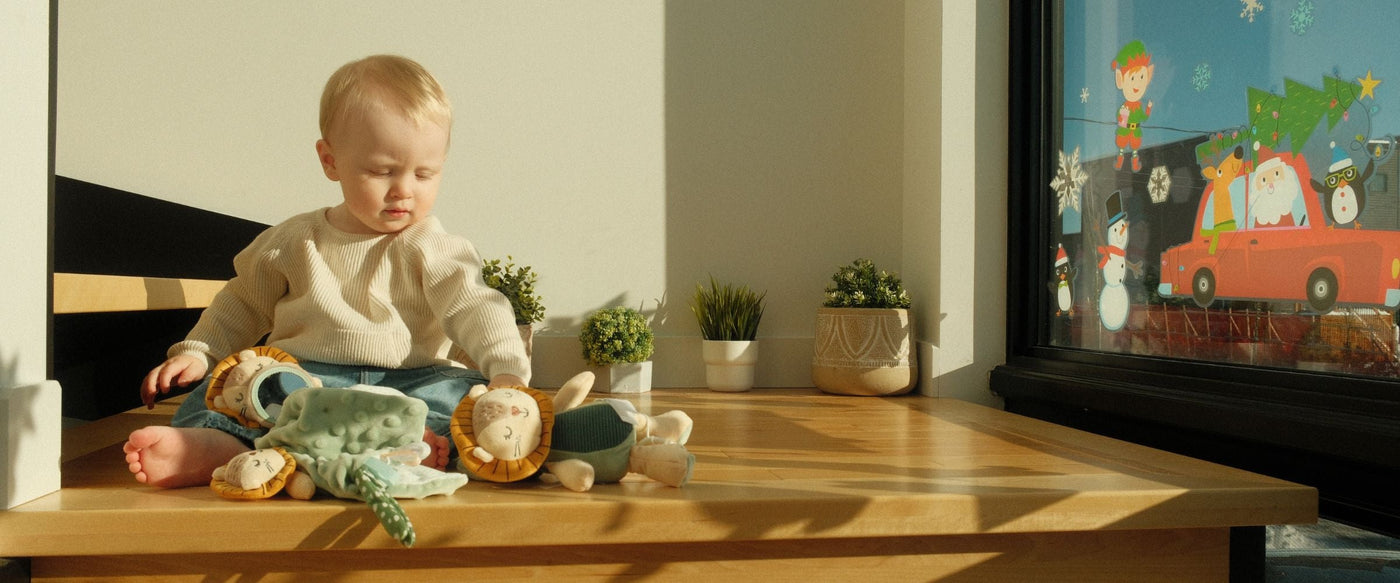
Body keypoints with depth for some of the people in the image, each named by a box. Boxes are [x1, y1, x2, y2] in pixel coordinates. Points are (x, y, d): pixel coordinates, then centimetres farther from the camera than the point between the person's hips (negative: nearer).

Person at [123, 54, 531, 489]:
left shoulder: (431, 249, 4)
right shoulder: (293, 241, 13)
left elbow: (475, 306, -9)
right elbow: (244, 305, 25)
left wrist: (507, 371, -26)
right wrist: (196, 352, 12)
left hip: (407, 381, -2)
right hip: (304, 375, 2)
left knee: (466, 389, -30)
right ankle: (213, 444, -49)